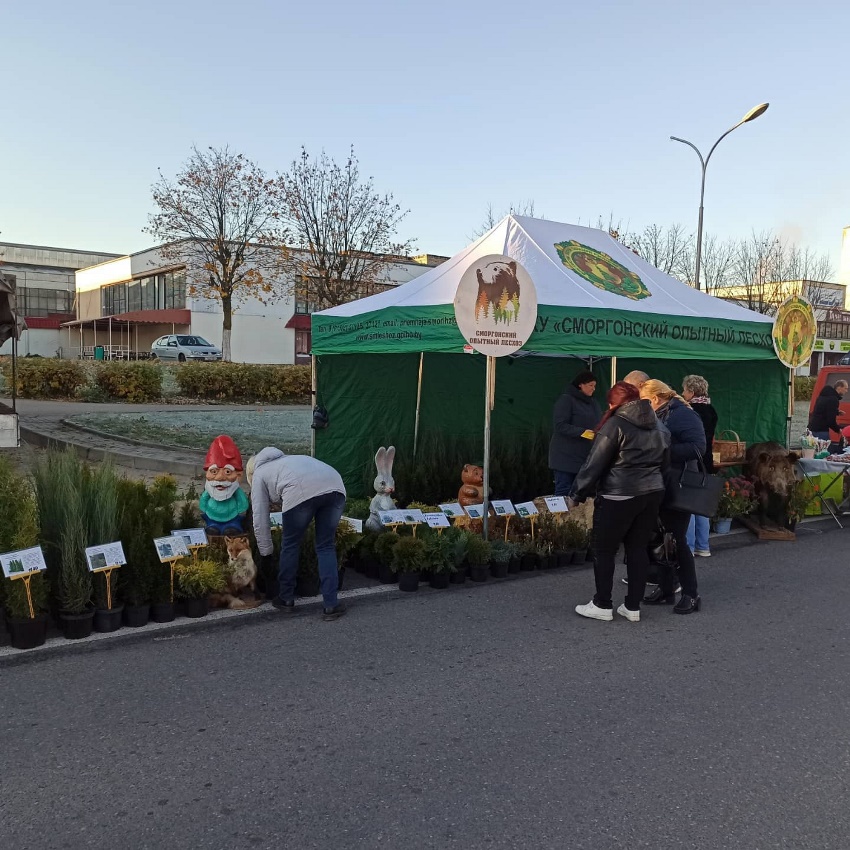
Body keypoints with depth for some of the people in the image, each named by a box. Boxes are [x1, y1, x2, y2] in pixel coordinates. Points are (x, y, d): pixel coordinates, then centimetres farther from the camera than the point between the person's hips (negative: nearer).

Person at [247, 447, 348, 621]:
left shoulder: (259, 474, 27)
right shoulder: (286, 459, 43)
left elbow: (260, 519, 23)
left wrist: (266, 552, 32)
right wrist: (290, 525, 48)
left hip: (302, 492, -5)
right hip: (335, 486, 5)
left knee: (290, 545, 17)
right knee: (326, 547, 16)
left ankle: (286, 599, 29)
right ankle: (331, 605, 12)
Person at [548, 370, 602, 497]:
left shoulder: (593, 402, 15)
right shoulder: (566, 399, -8)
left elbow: (599, 423, 19)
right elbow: (560, 425, -16)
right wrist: (582, 432, -26)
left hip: (586, 456, 7)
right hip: (566, 456, -7)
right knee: (564, 492, -5)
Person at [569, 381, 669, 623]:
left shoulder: (615, 424, -11)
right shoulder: (659, 426, 13)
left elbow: (594, 464, -11)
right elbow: (664, 462, 19)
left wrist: (576, 495, -4)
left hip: (619, 496, -7)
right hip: (652, 493, 7)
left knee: (604, 549, 6)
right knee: (638, 549, 12)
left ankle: (602, 605, 12)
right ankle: (633, 607, 16)